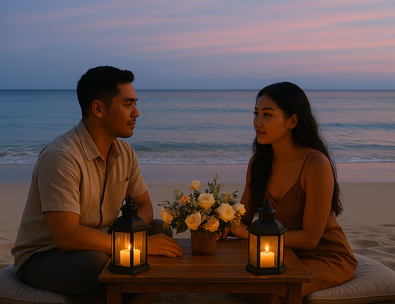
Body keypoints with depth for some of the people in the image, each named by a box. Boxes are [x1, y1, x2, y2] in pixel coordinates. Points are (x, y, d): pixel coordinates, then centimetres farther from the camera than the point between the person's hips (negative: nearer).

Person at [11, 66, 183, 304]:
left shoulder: (124, 152, 0)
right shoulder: (61, 157, -25)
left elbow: (144, 204, 11)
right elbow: (67, 236, -32)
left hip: (94, 244, 8)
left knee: (160, 230, -8)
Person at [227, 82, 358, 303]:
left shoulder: (316, 164, -23)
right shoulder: (258, 163, -2)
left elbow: (310, 238, -21)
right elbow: (244, 218, 3)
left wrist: (250, 235, -24)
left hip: (327, 258, -5)